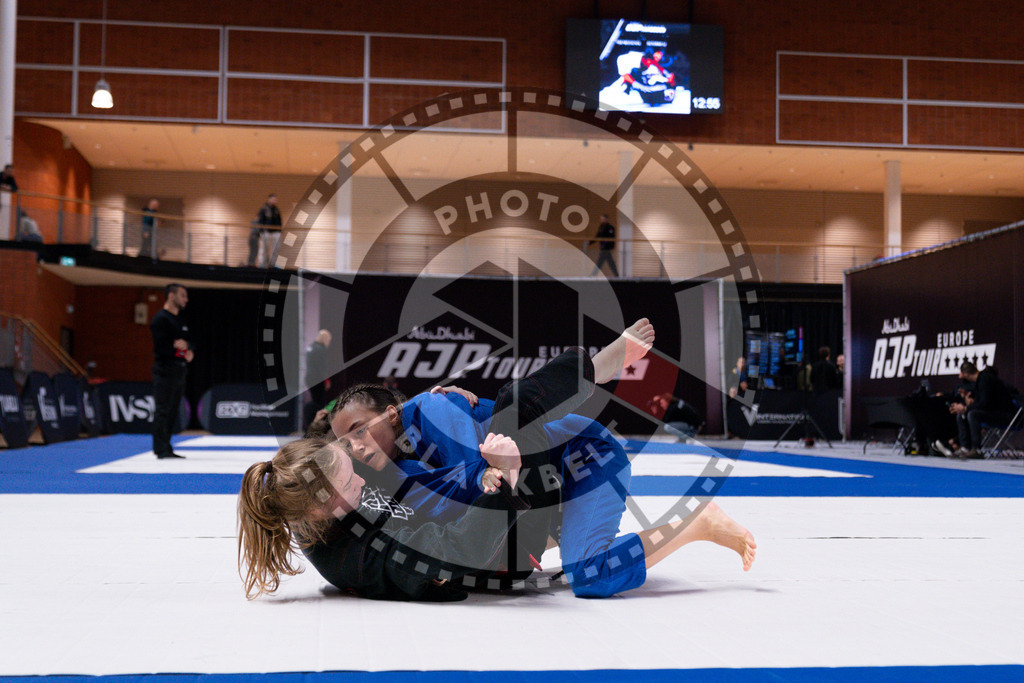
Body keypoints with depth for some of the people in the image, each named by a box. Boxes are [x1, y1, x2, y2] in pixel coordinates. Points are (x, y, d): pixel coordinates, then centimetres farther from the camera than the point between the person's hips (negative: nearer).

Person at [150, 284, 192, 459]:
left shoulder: (181, 321, 19)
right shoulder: (160, 319, -10)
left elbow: (188, 341, 21)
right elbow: (160, 347, -19)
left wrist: (189, 350, -1)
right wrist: (179, 348, -7)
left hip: (179, 370, 9)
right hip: (165, 370, -9)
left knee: (172, 411, 11)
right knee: (163, 410, -8)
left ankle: (166, 448, 16)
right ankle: (161, 449, -6)